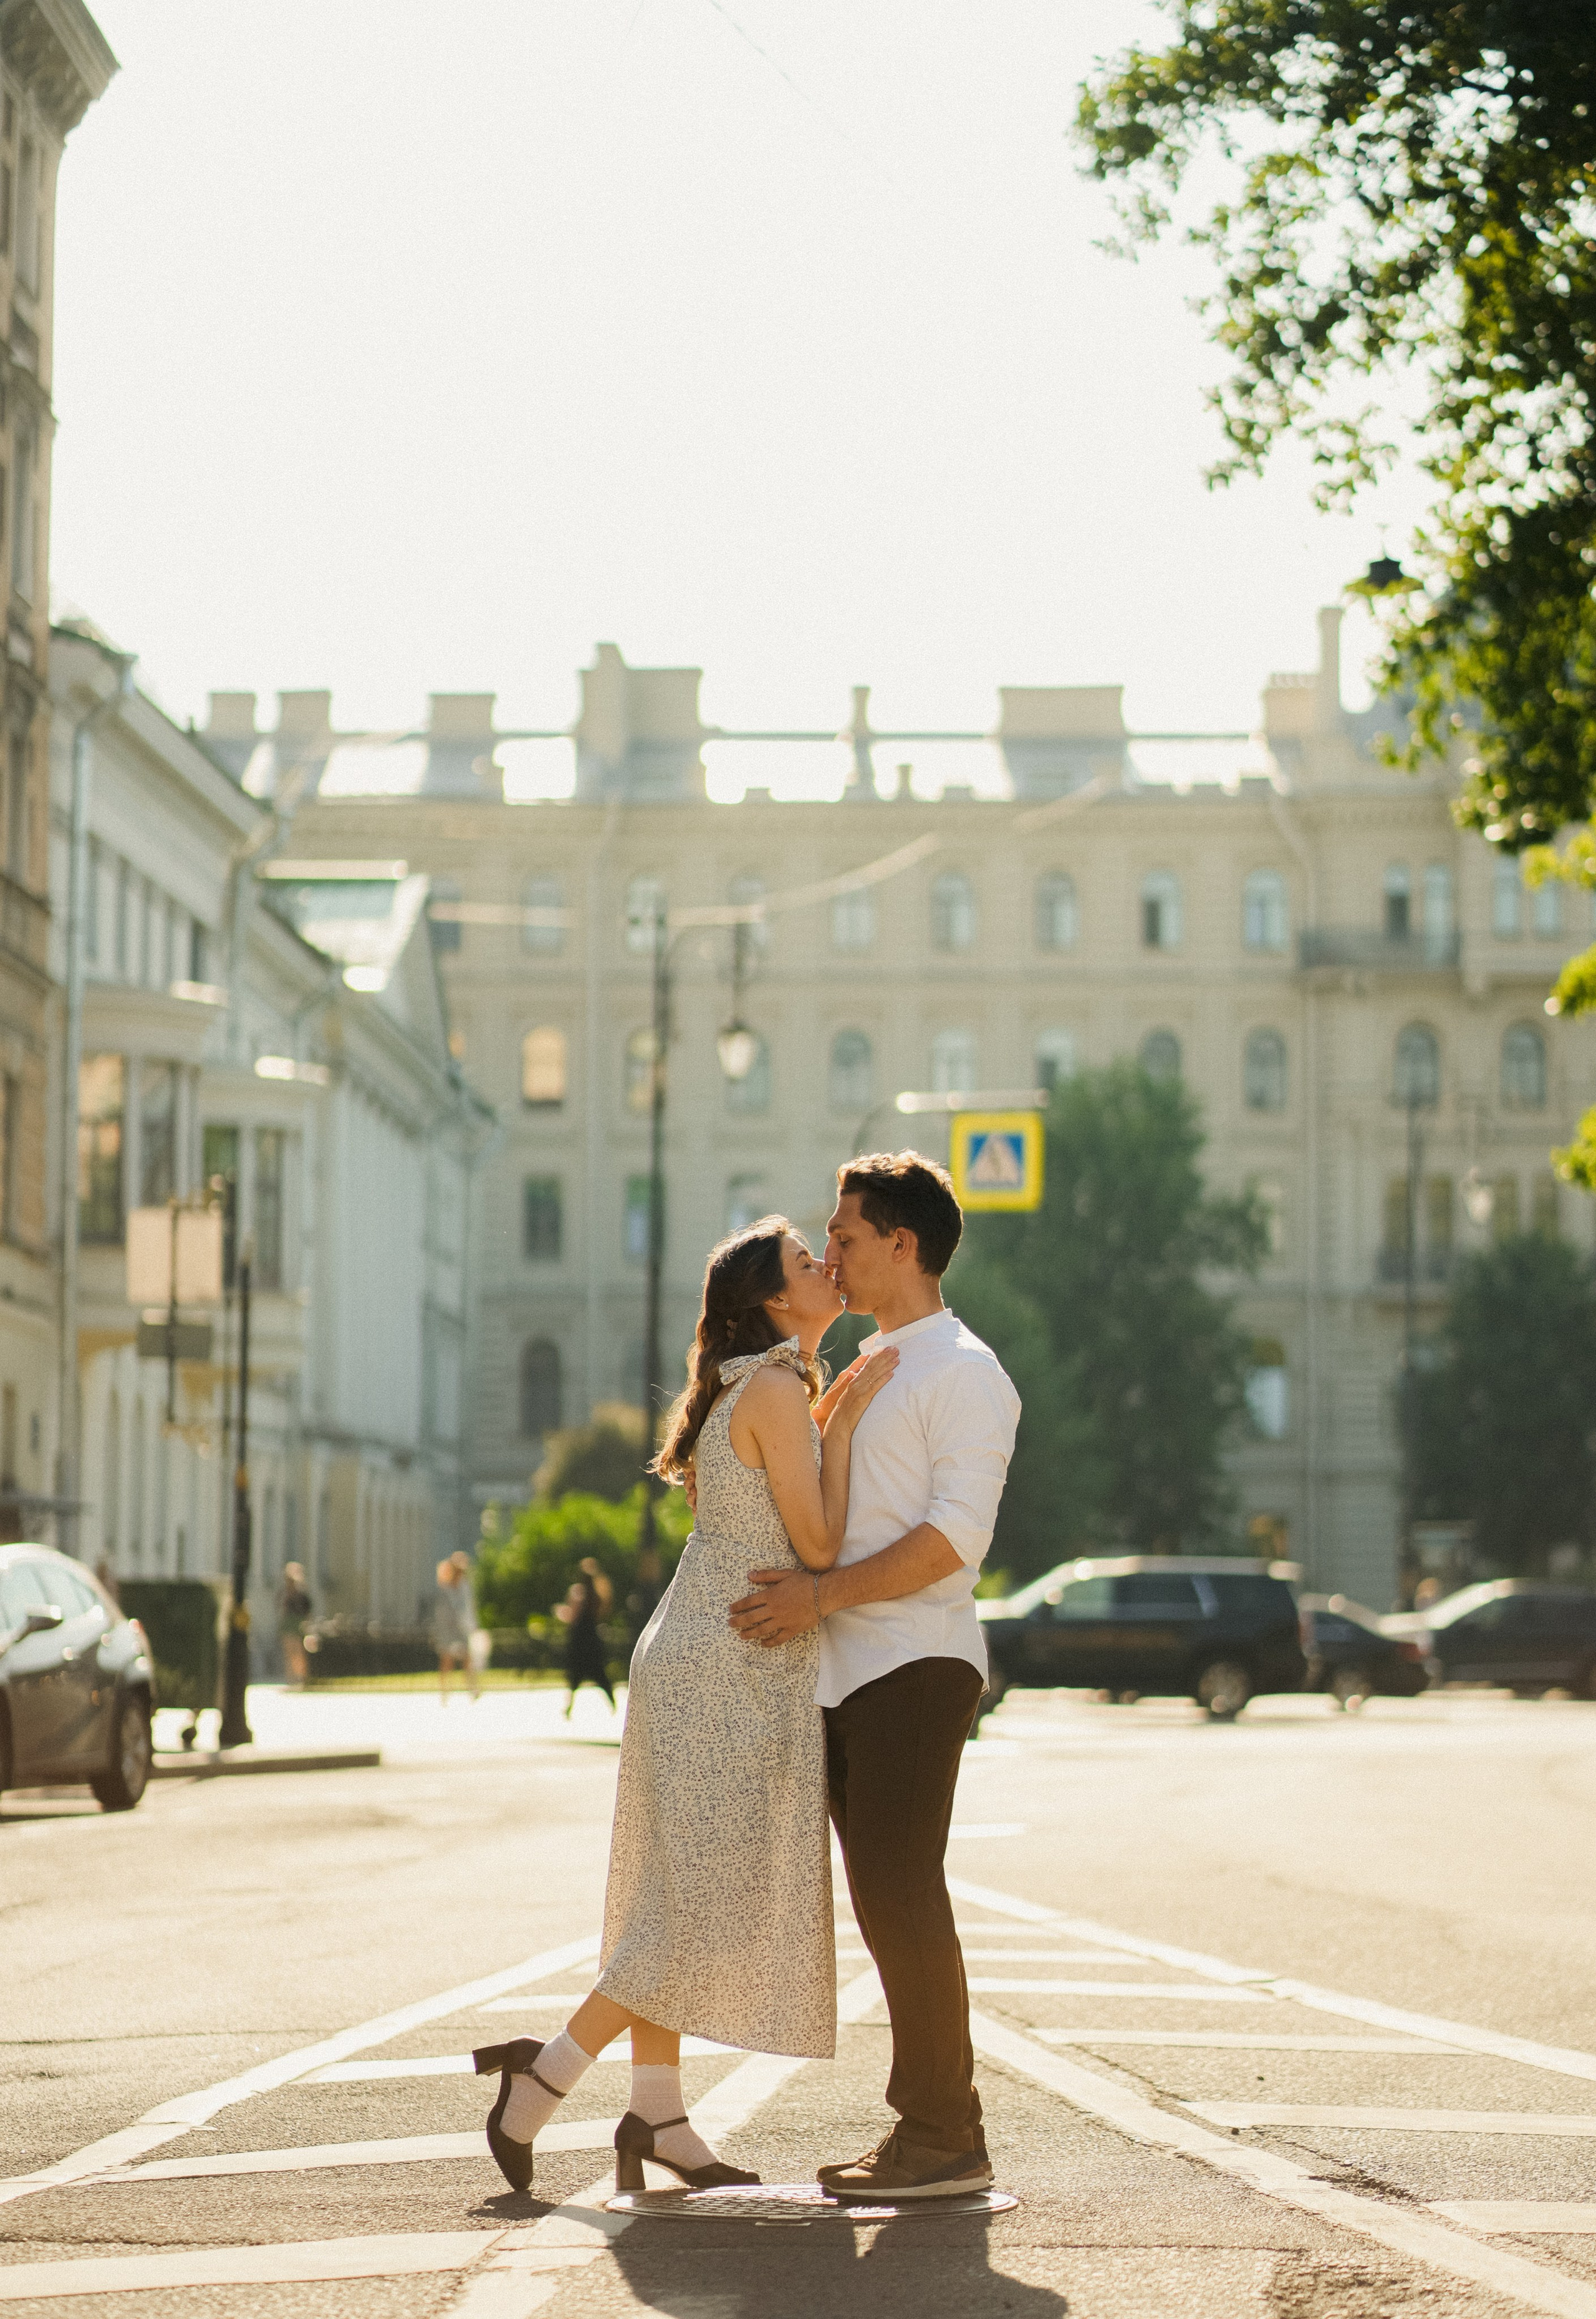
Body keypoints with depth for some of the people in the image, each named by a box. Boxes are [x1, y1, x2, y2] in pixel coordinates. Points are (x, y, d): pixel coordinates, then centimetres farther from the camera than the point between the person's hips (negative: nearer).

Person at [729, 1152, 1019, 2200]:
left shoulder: (963, 1371, -6)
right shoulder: (867, 1369, 22)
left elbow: (954, 1536, -16)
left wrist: (821, 1595, -20)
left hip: (916, 1665, -9)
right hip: (850, 1675, 9)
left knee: (900, 1889, -12)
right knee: (886, 1899, 7)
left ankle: (947, 2138, -9)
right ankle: (927, 2129, 10)